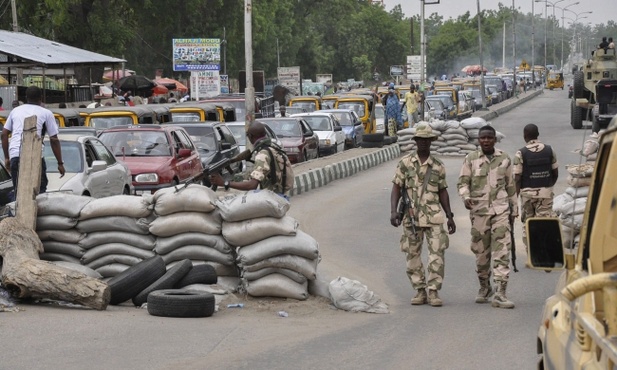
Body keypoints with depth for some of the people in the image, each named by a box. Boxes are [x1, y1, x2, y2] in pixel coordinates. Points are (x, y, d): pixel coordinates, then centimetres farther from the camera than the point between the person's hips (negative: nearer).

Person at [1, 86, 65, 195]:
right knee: (40, 191, 0)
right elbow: (54, 140, 7)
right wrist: (60, 163, 11)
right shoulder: (46, 113, 11)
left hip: (14, 155, 4)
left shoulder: (15, 111, 22)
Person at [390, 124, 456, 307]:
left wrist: (450, 216, 10)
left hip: (434, 216, 0)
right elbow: (396, 188, 2)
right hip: (411, 217, 0)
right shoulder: (405, 163, 3)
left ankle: (433, 292, -2)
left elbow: (443, 192, 13)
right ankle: (420, 291, 15)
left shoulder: (438, 166, 7)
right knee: (413, 256, 4)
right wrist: (393, 211, -11)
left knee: (437, 254, -7)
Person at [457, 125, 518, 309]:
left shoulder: (504, 159, 8)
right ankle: (484, 287, 27)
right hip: (479, 210, 0)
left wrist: (514, 210, 17)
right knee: (481, 251, 7)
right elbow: (463, 182, 3)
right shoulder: (471, 159, 4)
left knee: (502, 251, -10)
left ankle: (500, 293, -13)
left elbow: (510, 186, 16)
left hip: (500, 210, 0)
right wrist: (466, 197, -18)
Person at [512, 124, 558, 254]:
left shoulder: (521, 153, -8)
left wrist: (515, 195, -3)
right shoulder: (549, 150, 0)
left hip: (527, 193, -1)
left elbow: (517, 178, -10)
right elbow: (555, 173, 8)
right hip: (546, 192, 1)